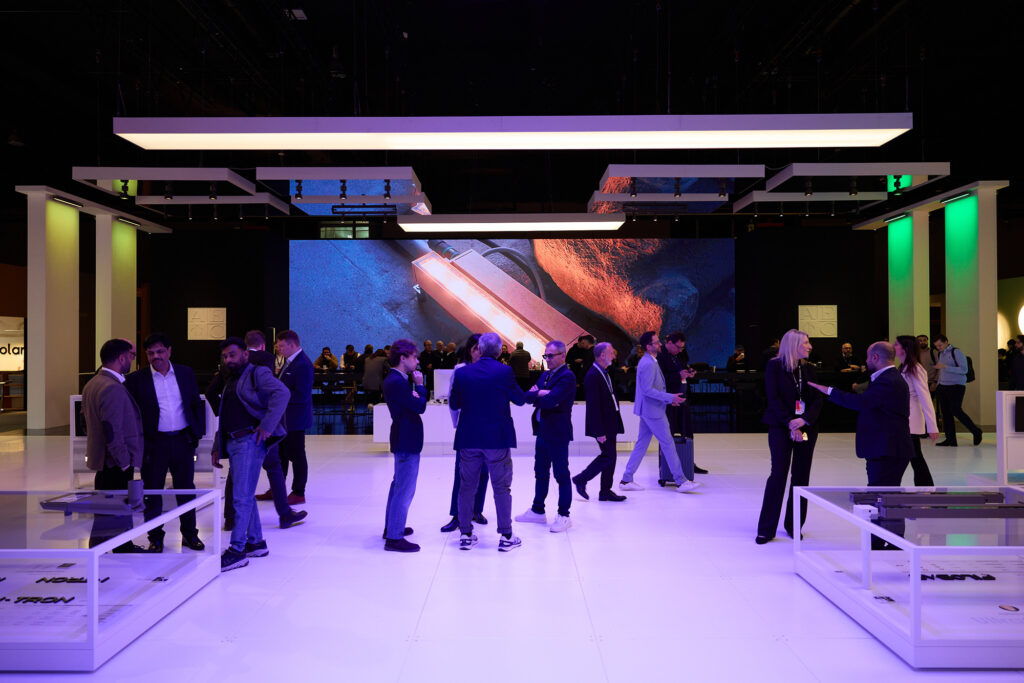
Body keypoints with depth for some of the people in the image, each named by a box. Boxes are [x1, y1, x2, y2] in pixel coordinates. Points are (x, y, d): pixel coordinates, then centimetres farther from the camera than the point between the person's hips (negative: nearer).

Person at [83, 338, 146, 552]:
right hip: (115, 463, -11)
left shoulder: (91, 384, 12)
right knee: (114, 510, -4)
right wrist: (124, 461, -18)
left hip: (101, 459, 11)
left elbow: (86, 416, 22)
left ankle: (124, 547, 28)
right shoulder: (113, 388, -20)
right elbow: (112, 429, -24)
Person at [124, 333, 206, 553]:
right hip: (154, 443, -2)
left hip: (183, 440, 2)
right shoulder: (136, 379, -3)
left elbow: (197, 404, 11)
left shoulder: (186, 373, 5)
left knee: (186, 489, 11)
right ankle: (155, 538, 20)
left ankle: (189, 534, 23)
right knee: (152, 492, 6)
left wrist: (198, 431, 3)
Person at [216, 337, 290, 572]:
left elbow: (282, 393, -23)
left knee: (242, 497, -9)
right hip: (233, 442, 9)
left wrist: (267, 426, -24)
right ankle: (256, 542, 24)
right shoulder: (230, 381, 21)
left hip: (250, 440, -9)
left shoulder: (257, 373, -6)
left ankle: (236, 550, -5)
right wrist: (218, 448, 18)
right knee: (245, 495, 14)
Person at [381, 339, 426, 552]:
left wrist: (414, 393, -11)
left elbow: (413, 403, 10)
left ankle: (391, 526, 35)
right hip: (407, 440, -11)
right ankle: (394, 538, -3)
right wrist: (420, 385, -7)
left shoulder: (393, 380, 11)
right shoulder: (397, 382, -21)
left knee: (398, 484, 22)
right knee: (405, 489, -7)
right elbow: (420, 407, -20)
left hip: (402, 439, 11)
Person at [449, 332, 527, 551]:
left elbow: (454, 403, 6)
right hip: (498, 438, -2)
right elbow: (520, 400, 1)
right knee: (501, 488, 7)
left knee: (467, 487, 12)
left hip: (469, 438, 2)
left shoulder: (462, 373, -3)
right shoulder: (504, 372, -10)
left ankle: (466, 535, 17)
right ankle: (506, 536, 11)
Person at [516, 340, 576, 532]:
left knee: (561, 474, 0)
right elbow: (527, 396, 6)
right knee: (540, 472, 16)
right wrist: (540, 393, -12)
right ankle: (537, 511, 28)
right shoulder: (545, 375, 14)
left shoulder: (567, 376, -14)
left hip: (558, 433, -9)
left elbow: (550, 401, -25)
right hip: (543, 431, 9)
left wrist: (537, 396, -7)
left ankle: (564, 515, 9)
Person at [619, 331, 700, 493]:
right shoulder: (648, 364, -19)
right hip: (653, 411, -10)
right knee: (668, 444, -2)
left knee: (641, 444, 11)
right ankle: (680, 481, 6)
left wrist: (668, 398, 16)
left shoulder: (649, 362, 14)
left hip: (648, 410, 10)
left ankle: (626, 480, 14)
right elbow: (648, 390, -23)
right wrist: (670, 397, -20)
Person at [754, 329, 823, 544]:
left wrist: (804, 420, -13)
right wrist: (790, 424, -15)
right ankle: (766, 529, 1)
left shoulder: (808, 369, 10)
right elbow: (773, 398, -9)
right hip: (781, 427, -5)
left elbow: (818, 399, 3)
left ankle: (793, 525, 18)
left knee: (801, 476, 6)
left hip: (806, 427, 5)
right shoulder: (774, 366, -3)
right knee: (778, 474, -6)